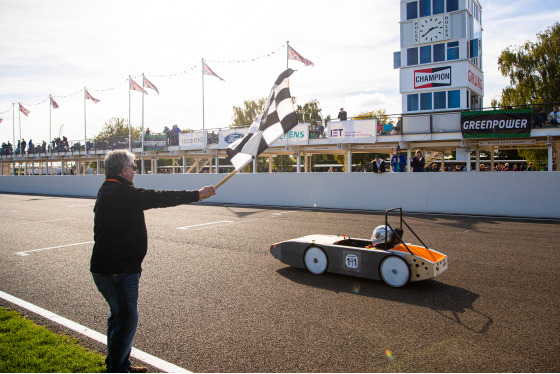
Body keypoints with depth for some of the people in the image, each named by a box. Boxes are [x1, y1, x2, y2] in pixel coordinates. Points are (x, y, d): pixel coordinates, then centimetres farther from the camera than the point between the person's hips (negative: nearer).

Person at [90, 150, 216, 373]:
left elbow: (151, 199, 15)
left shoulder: (109, 191, 14)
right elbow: (158, 198, -24)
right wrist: (197, 195, -19)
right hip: (118, 271, -11)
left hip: (107, 267, 11)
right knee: (126, 319, -1)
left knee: (120, 317, 21)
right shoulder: (120, 192, -20)